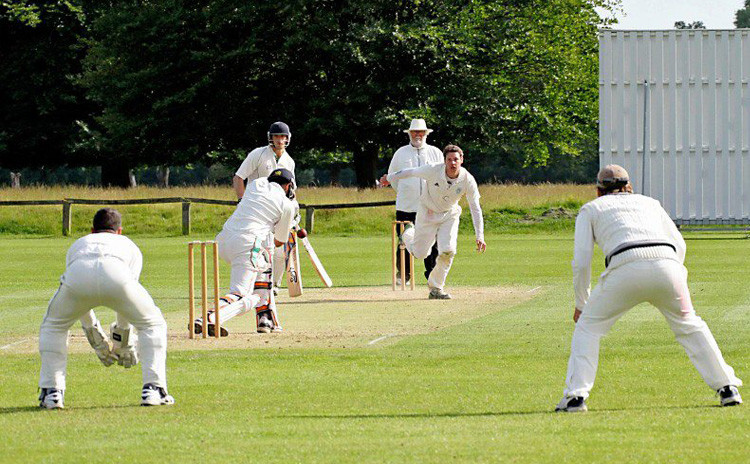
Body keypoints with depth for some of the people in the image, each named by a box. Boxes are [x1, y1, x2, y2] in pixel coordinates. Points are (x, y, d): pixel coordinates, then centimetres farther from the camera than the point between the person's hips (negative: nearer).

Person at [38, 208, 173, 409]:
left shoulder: (78, 243, 45)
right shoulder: (128, 244, 42)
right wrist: (123, 339, 54)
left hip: (77, 274, 1)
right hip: (116, 275, -1)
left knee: (52, 326, 29)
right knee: (152, 324, 23)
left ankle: (51, 391, 18)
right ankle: (153, 388, 11)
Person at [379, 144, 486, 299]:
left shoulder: (468, 181, -24)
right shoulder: (433, 171, -28)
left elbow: (475, 209, -20)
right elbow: (411, 172, -10)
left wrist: (480, 237, -26)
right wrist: (389, 178, 6)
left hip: (449, 215, 1)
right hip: (428, 214, -1)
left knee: (448, 250, -17)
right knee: (420, 254, 6)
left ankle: (435, 288, 4)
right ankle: (408, 235, 42)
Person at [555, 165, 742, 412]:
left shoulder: (590, 209, 25)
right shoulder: (649, 202, 34)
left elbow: (581, 262, 16)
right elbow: (679, 245, 25)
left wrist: (581, 304, 27)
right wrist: (674, 285, 35)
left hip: (626, 268, -3)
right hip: (667, 264, 3)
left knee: (588, 325, 15)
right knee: (688, 325, 24)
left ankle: (575, 396, 2)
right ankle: (728, 389, 20)